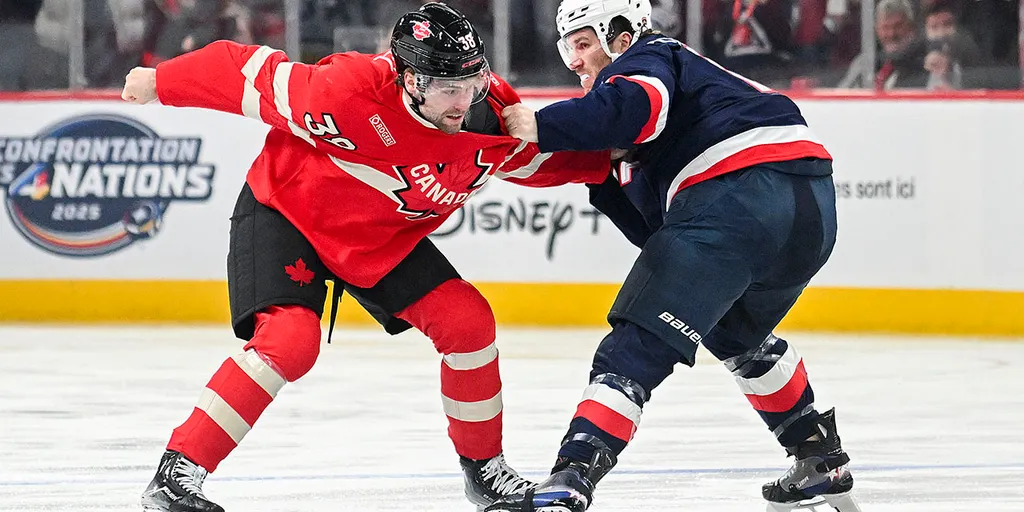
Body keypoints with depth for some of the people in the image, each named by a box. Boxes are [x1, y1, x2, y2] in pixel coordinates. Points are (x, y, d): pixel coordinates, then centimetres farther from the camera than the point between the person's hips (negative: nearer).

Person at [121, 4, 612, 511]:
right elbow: (253, 77, -25)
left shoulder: (494, 113, -18)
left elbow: (543, 158, 4)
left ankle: (484, 468, 15)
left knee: (468, 321, -5)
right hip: (283, 211, -6)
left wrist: (605, 156, -14)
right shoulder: (353, 92, -37)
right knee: (289, 340, -27)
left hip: (386, 237, 6)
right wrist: (159, 82, -14)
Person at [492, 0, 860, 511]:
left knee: (639, 343, -12)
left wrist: (542, 127, -11)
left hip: (740, 189, -9)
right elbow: (656, 229, 29)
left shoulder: (645, 58, 12)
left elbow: (637, 105, -16)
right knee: (737, 334, 35)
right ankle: (823, 462, 38)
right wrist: (602, 181, 20)